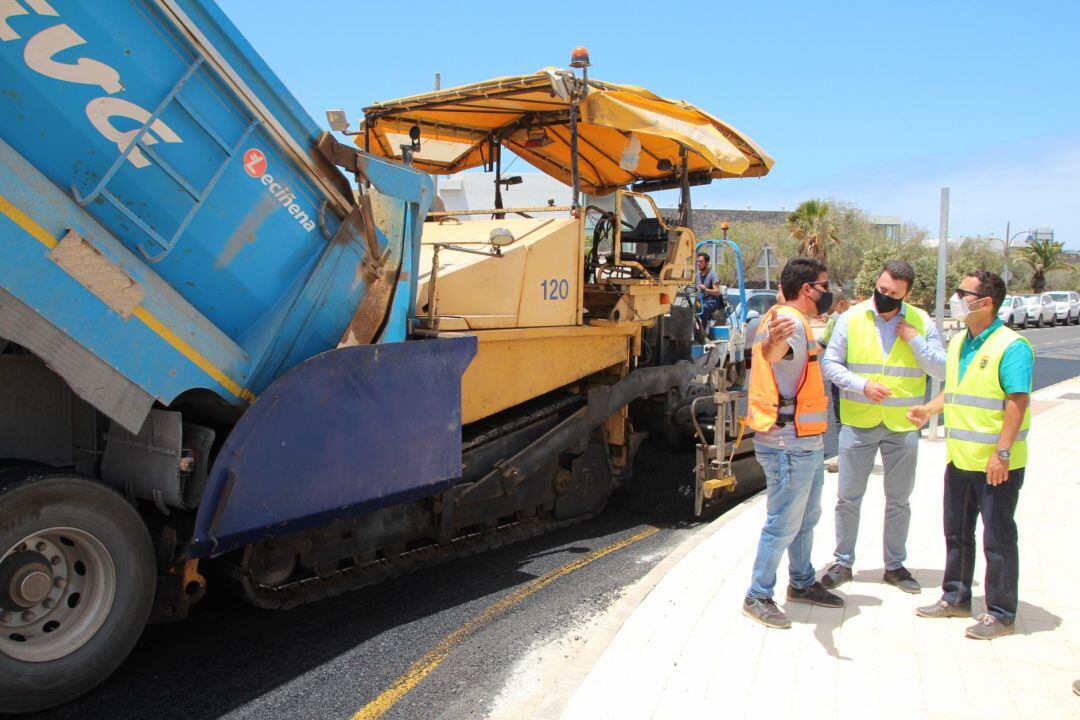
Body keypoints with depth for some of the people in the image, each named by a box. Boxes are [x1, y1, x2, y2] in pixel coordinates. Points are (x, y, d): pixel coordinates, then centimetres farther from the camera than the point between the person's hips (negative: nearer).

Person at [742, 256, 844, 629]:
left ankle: (803, 583, 39)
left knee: (806, 517, 23)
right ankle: (758, 597, 9)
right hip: (789, 444, -11)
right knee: (783, 523, -3)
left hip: (807, 442, 11)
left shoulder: (797, 321, 13)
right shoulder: (790, 321, -20)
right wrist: (772, 343, -67)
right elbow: (772, 353, -46)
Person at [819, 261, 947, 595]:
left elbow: (942, 370, -5)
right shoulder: (851, 318, -2)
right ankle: (843, 562, 20)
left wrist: (915, 340, -16)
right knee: (848, 497, 6)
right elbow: (829, 363, -4)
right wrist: (862, 385, -17)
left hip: (903, 425, 1)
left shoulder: (921, 322, 0)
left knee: (899, 500, 12)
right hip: (858, 422, -1)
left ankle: (895, 565, 26)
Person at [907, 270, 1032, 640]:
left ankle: (1001, 613, 16)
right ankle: (956, 598, 31)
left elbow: (1017, 401, -19)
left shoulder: (1010, 346, -15)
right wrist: (929, 409, 4)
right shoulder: (959, 342, 11)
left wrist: (1002, 452, -23)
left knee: (998, 539, 3)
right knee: (957, 533, 17)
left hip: (996, 463, -8)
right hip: (959, 457, 8)